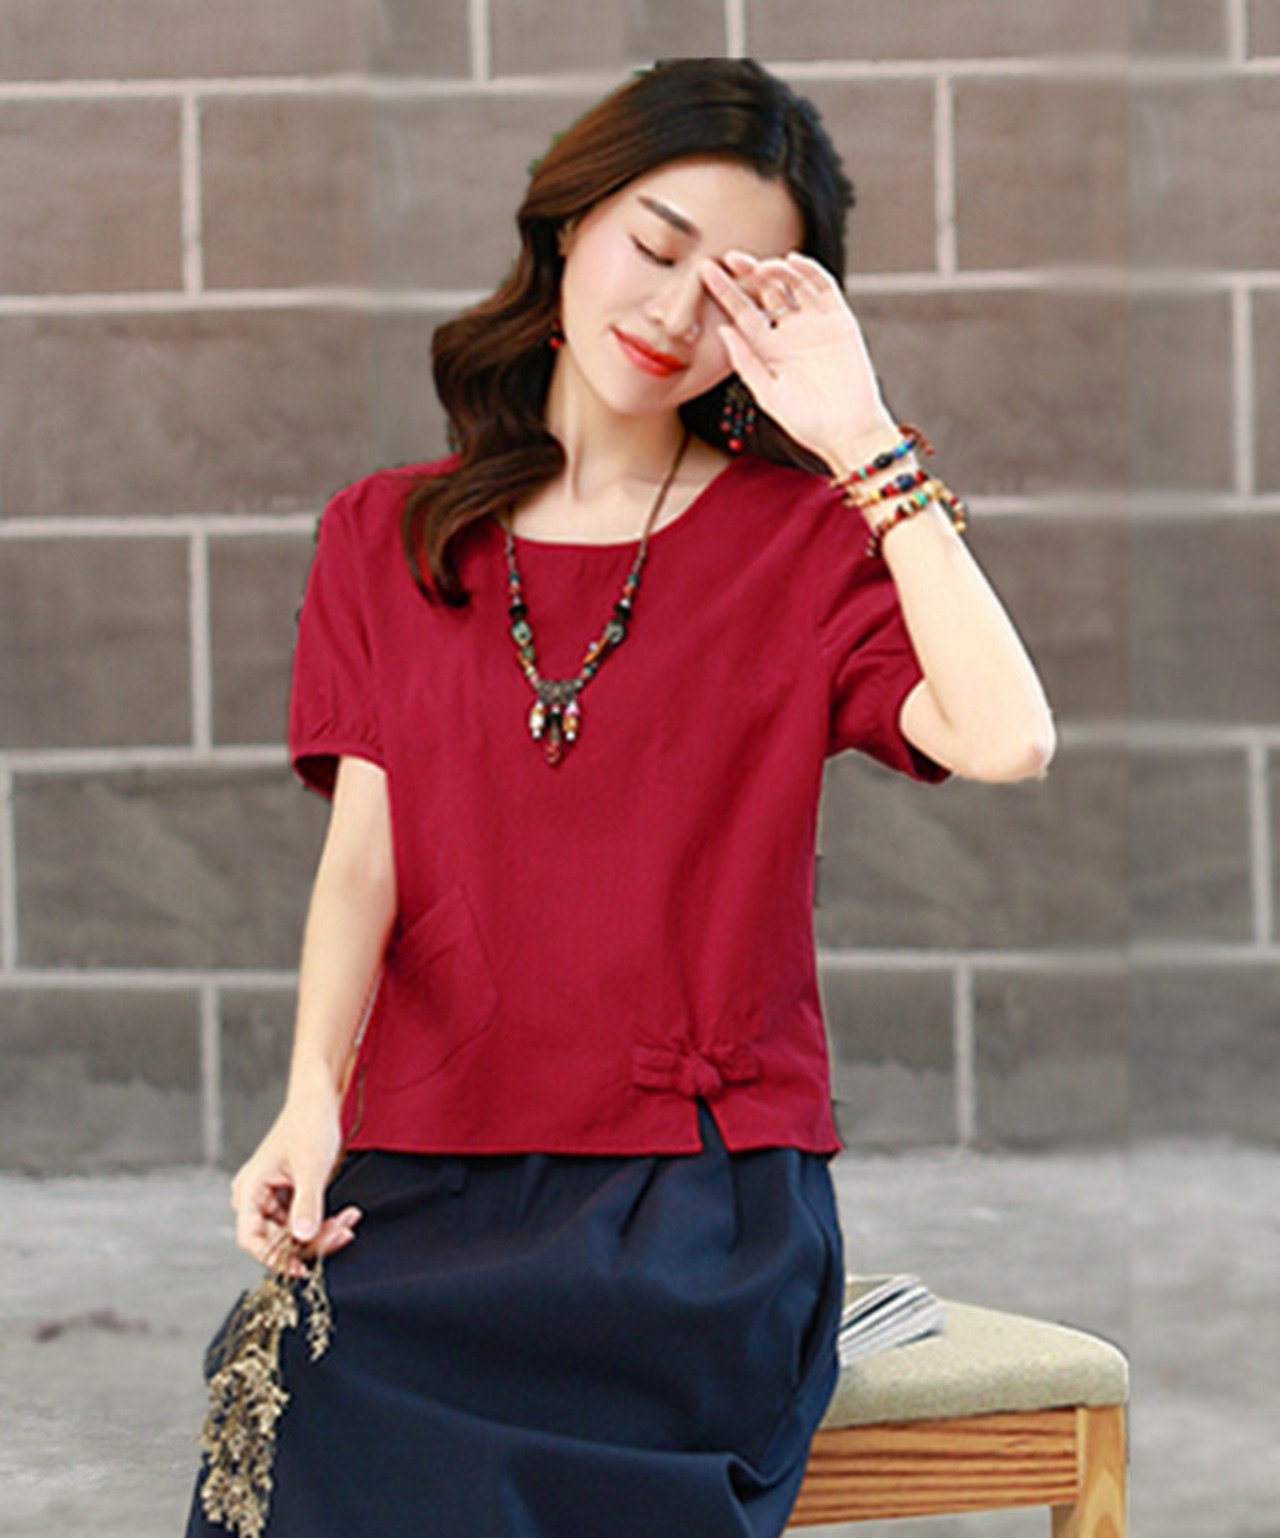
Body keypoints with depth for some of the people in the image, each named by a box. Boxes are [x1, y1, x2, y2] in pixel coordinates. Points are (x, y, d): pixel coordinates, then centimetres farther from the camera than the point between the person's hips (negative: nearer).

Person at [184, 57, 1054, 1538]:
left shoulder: (803, 539, 7)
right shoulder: (384, 537, 16)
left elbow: (1007, 741, -12)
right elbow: (363, 849, 5)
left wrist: (866, 444, -10)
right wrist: (312, 1101, -13)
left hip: (704, 1188, -2)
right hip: (428, 1164, 3)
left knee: (336, 1412, -31)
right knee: (263, 1405, -29)